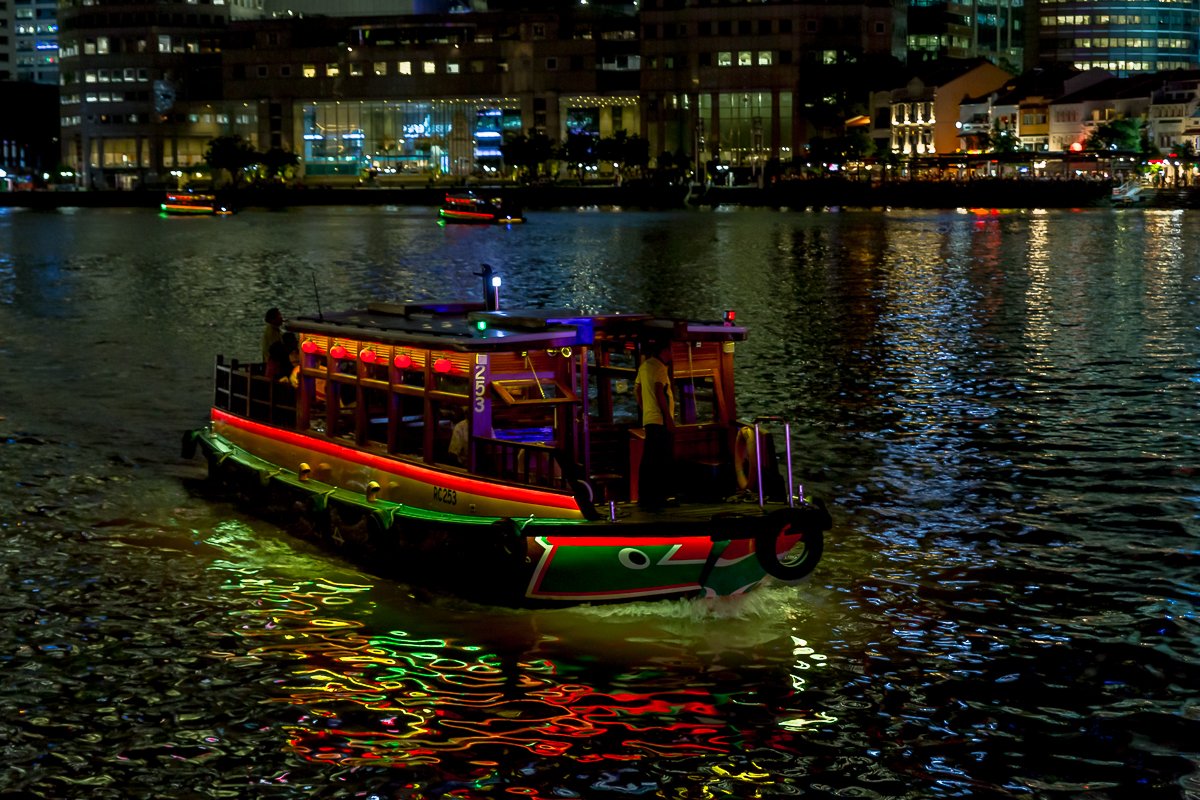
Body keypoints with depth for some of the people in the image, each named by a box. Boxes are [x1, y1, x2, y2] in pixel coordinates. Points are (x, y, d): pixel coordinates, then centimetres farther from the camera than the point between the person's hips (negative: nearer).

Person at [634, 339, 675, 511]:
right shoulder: (659, 367, -10)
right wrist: (668, 417, -18)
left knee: (648, 461, 12)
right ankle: (656, 499, -9)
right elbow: (659, 392, -19)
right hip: (660, 420, -9)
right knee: (661, 461, -8)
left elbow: (637, 390, 23)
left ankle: (644, 498, 16)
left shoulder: (644, 366, 17)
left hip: (648, 419, 9)